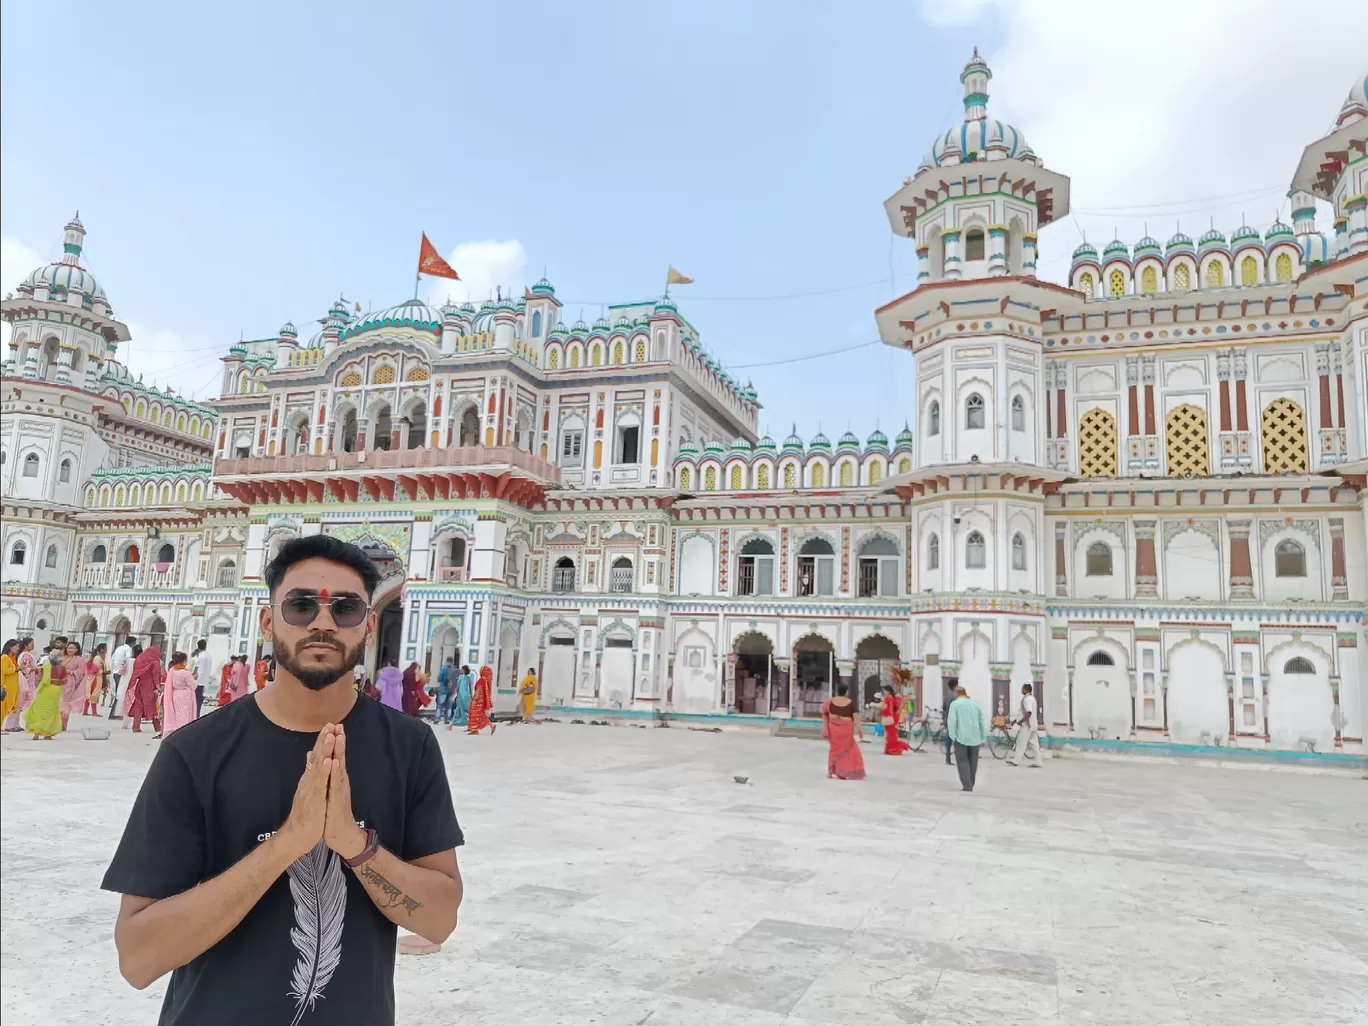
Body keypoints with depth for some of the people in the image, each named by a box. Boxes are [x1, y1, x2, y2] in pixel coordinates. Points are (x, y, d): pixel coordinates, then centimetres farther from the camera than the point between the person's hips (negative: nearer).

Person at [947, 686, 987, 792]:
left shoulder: (955, 704, -2)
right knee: (973, 762, 13)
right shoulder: (975, 703, 13)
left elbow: (952, 721, -11)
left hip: (961, 737, -5)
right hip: (975, 737, 5)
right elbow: (981, 722, 13)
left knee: (963, 762, -1)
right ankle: (970, 786, 18)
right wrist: (983, 738, 17)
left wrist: (952, 735, -5)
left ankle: (967, 786, -10)